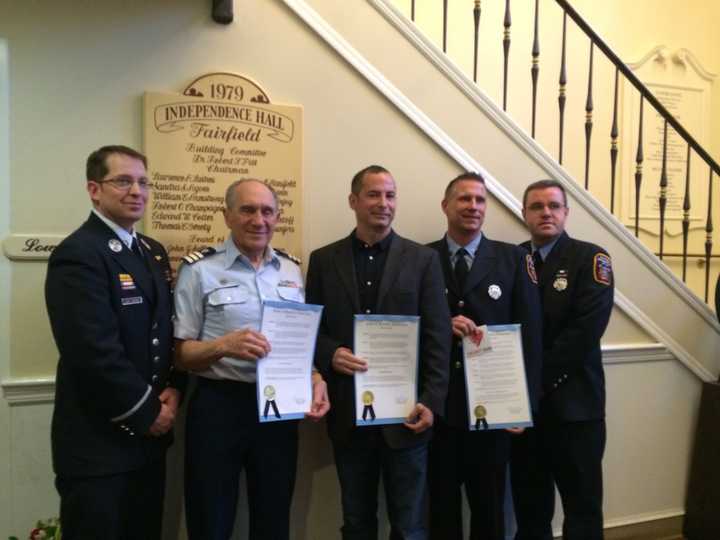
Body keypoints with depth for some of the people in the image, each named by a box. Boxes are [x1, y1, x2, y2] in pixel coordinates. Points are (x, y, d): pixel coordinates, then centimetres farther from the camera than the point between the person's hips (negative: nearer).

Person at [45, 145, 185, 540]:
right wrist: (146, 413, -14)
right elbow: (95, 352, -23)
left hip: (149, 437, 8)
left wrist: (173, 389, -2)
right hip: (97, 442, -7)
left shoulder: (153, 251, 10)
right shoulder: (77, 254, -16)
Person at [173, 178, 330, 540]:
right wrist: (224, 345, -25)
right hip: (218, 408, -3)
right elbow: (181, 353, -6)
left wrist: (315, 378, -6)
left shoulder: (292, 270, 6)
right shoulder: (199, 269, -6)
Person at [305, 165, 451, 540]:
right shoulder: (323, 260, 5)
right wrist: (331, 354, -14)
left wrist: (431, 402, -9)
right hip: (348, 413, 2)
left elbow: (438, 338, -2)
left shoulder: (423, 259, 1)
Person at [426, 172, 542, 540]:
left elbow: (529, 332, -1)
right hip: (438, 403, 0)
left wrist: (524, 401, -7)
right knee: (441, 505, 15)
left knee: (489, 507, 17)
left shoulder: (513, 259, 2)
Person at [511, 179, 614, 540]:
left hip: (572, 402, -3)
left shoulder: (590, 258, -4)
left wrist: (540, 379, -14)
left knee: (582, 507, 9)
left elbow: (585, 331, -14)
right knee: (529, 506, 14)